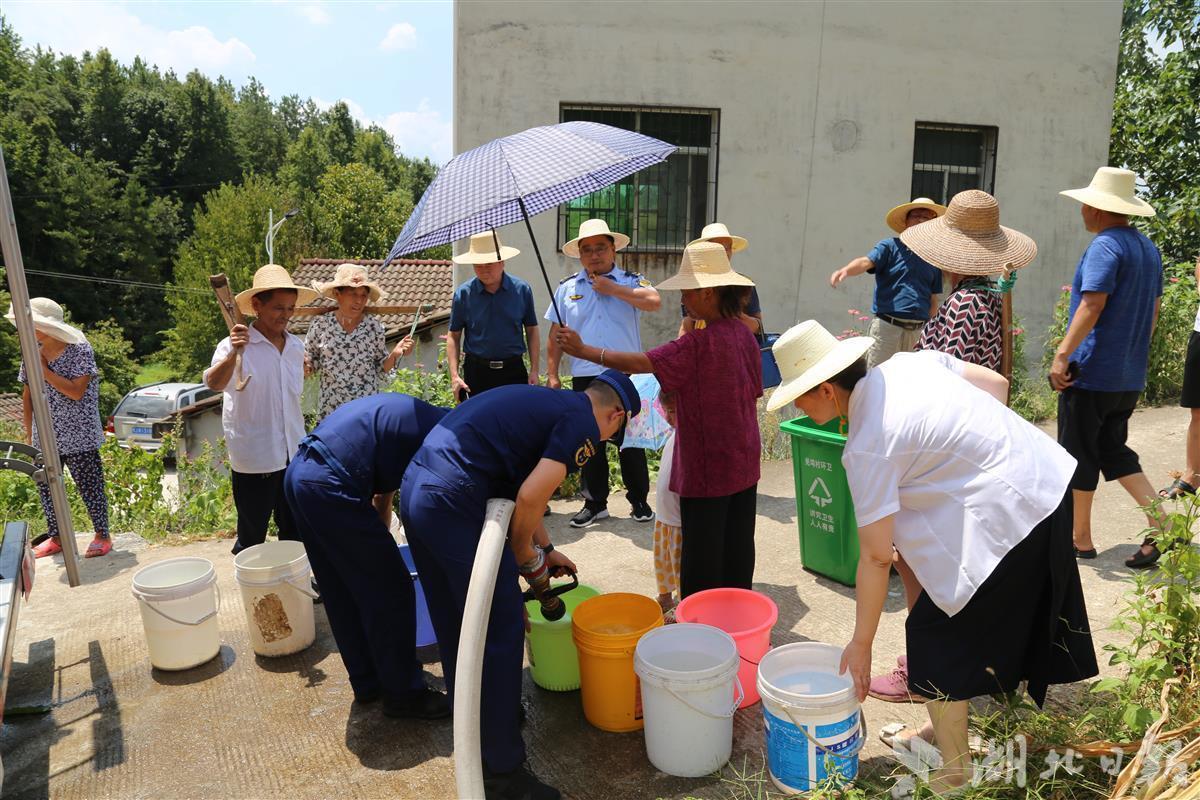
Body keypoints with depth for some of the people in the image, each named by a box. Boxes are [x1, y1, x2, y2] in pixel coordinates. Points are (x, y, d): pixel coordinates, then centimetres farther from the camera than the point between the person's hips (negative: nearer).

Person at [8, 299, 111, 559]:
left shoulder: (79, 350, -12)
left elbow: (76, 392, -20)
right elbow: (27, 396, 12)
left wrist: (44, 371, -19)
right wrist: (29, 432, 11)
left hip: (78, 437, -6)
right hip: (44, 438, 6)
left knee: (89, 486, 1)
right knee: (46, 487, 12)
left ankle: (102, 535, 14)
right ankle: (56, 538, 26)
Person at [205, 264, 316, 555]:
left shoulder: (296, 347, 6)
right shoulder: (236, 345, -12)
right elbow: (214, 384, -31)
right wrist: (233, 354, -48)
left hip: (293, 455, 6)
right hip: (253, 460, -5)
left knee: (295, 533, 16)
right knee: (252, 539, 7)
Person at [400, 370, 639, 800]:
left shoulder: (545, 402, 23)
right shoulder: (583, 425, -4)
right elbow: (529, 497, -15)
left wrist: (546, 549, 35)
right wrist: (527, 557, 2)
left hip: (415, 486, 10)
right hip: (455, 503, -10)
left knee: (454, 624, 24)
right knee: (500, 633, 2)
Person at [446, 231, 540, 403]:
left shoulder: (522, 289, 1)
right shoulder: (463, 294, 0)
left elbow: (532, 331, 6)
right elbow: (454, 336, 4)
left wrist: (534, 370, -1)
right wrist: (454, 375, -6)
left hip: (514, 370, 0)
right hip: (477, 372, 0)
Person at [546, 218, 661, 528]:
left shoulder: (631, 282, 3)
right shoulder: (567, 288, 10)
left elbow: (655, 302, -19)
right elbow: (555, 335, 11)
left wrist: (612, 289, -13)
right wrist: (552, 374, 5)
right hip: (584, 378, 2)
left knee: (630, 442, 5)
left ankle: (639, 501, 20)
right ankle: (594, 504, 21)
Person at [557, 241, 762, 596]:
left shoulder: (698, 344, -22)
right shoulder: (744, 335, 4)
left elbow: (641, 363, -24)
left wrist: (583, 350, -16)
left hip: (707, 466, -8)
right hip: (744, 463, 8)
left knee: (702, 553, 5)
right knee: (738, 544, 17)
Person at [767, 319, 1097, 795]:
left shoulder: (867, 446, -21)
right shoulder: (907, 362, 1)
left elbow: (876, 557, -17)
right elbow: (996, 383, 8)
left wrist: (861, 644, -7)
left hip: (1008, 519, -10)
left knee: (939, 635, 5)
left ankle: (954, 774, 20)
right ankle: (946, 730, 39)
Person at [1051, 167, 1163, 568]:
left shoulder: (1105, 245, -15)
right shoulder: (1149, 248, 13)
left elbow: (1092, 304, -25)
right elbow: (1153, 309, 19)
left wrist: (1062, 354, -26)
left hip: (1091, 373, -8)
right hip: (1130, 376, 9)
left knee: (1078, 455, 4)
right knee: (1114, 451, 18)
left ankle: (1080, 539, 14)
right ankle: (1160, 525, 9)